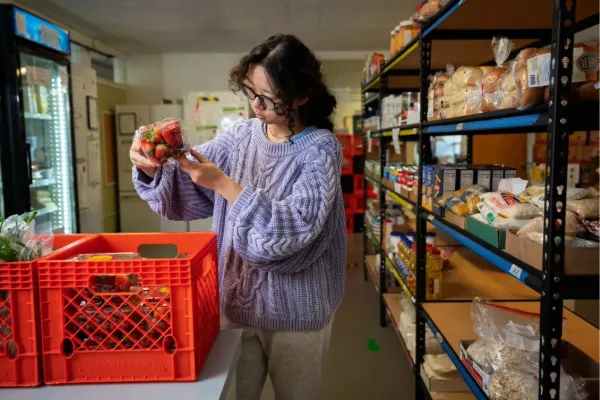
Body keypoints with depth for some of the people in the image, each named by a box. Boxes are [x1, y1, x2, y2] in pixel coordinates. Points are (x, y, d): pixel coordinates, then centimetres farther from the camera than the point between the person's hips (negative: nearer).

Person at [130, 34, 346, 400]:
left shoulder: (320, 149, -15)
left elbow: (295, 227, -27)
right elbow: (183, 188, 3)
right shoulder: (241, 137, 0)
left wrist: (223, 184, -29)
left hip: (295, 313, -4)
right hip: (236, 302, 4)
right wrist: (151, 167, -18)